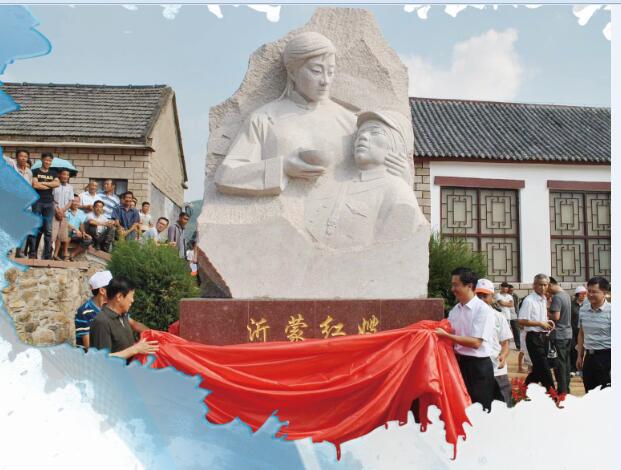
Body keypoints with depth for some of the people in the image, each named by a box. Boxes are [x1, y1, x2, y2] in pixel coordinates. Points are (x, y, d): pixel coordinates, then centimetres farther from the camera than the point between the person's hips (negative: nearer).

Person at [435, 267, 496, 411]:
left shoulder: (483, 309, -14)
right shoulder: (455, 310, 7)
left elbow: (476, 343, -21)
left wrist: (446, 335, -22)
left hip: (478, 366, -7)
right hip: (459, 363, 7)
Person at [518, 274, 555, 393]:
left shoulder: (544, 299, 12)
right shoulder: (529, 300, -14)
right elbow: (521, 320, -18)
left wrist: (547, 322, 3)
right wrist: (540, 324, -17)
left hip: (543, 336, 8)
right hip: (534, 337, -8)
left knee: (538, 368, 16)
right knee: (544, 369, -5)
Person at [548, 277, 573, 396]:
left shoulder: (556, 297, -18)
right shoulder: (566, 295, 10)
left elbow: (556, 316, -23)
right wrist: (550, 309, 10)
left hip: (559, 335, -9)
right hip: (568, 333, 9)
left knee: (559, 364, -2)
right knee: (566, 362, 13)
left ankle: (562, 390, 2)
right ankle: (566, 388, 21)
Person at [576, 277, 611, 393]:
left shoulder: (610, 311, -12)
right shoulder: (583, 309, 6)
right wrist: (580, 356, 16)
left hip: (605, 356, -6)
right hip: (589, 356, 6)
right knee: (589, 393, 13)